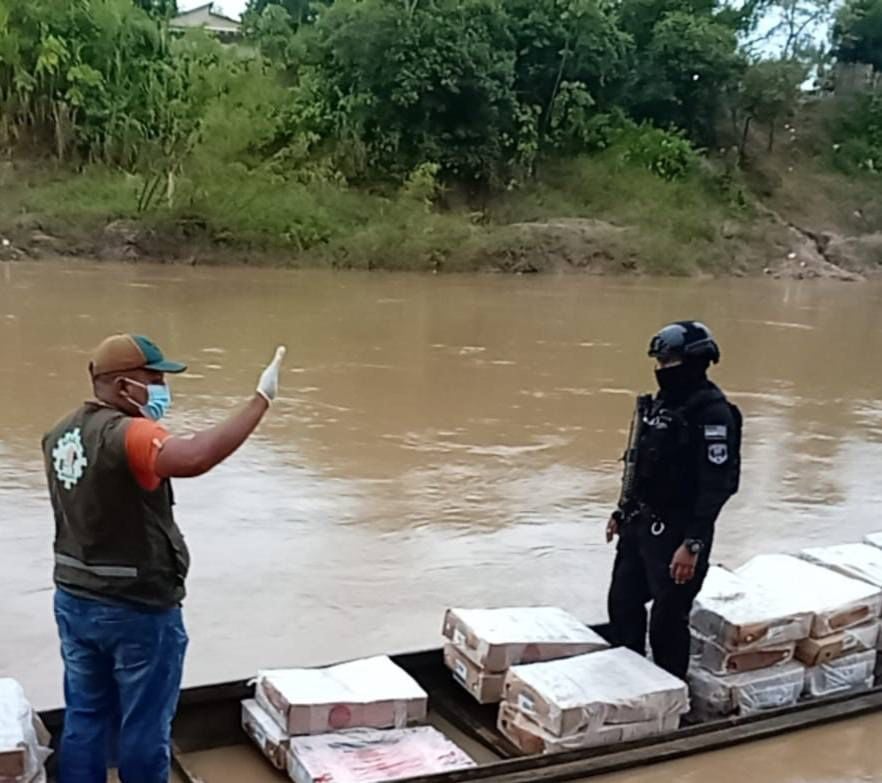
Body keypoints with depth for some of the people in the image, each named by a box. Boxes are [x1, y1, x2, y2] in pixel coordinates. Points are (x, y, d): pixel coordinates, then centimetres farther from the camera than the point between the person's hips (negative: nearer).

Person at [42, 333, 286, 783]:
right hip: (138, 610, -8)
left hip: (74, 601, 8)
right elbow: (196, 457, -44)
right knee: (145, 726, 10)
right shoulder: (128, 435, -25)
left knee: (85, 719, 18)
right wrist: (262, 399, -38)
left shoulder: (60, 435, 4)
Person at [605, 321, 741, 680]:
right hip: (640, 525, 9)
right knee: (622, 603, 19)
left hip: (676, 532, -9)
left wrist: (693, 545, -26)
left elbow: (716, 485, -23)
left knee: (668, 621, 0)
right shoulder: (662, 402, 9)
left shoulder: (712, 412, -18)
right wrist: (623, 513, 19)